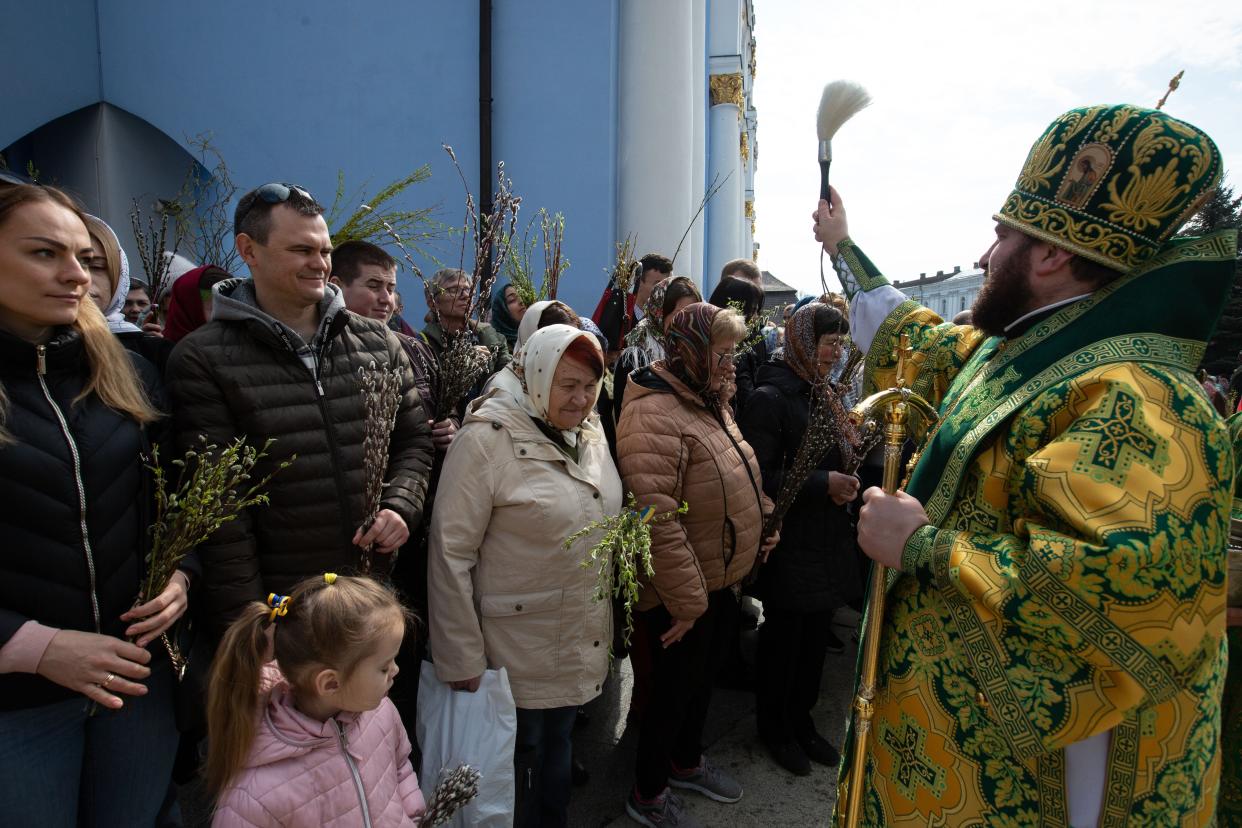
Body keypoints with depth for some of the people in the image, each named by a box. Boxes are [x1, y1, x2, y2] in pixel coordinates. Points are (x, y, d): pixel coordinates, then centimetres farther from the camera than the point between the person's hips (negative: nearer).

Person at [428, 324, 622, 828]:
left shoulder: (590, 433, 2)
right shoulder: (487, 439, -19)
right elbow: (451, 554, -18)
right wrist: (462, 660, -16)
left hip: (583, 643, 6)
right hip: (519, 650, -6)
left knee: (558, 743, 23)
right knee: (518, 758, 13)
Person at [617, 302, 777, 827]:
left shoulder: (708, 401, 6)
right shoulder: (654, 415, -26)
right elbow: (656, 520, -30)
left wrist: (765, 518, 12)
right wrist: (686, 600, -25)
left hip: (720, 581, 9)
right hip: (682, 592, -9)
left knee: (703, 673, 25)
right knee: (675, 686, 9)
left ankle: (686, 761, 49)